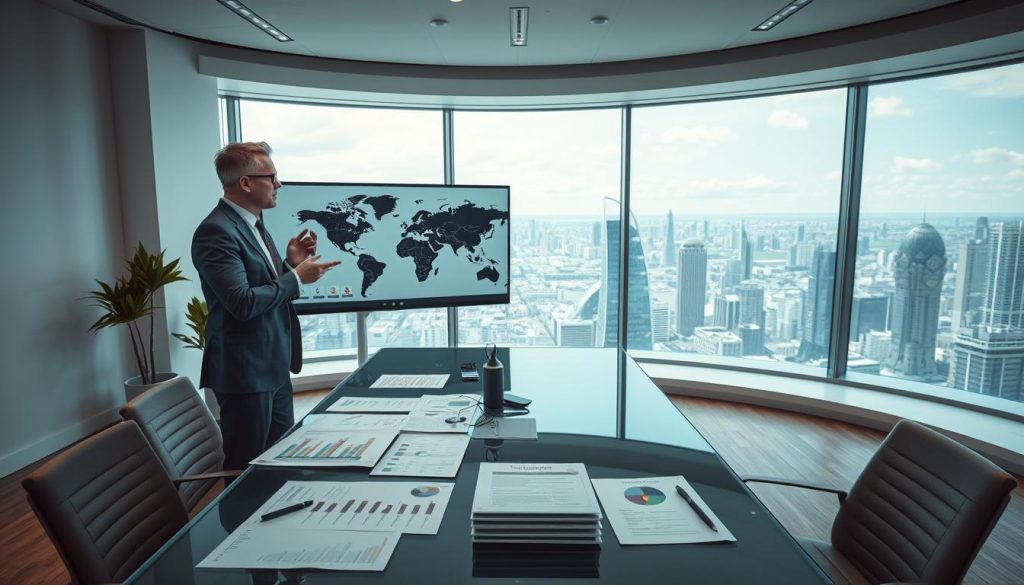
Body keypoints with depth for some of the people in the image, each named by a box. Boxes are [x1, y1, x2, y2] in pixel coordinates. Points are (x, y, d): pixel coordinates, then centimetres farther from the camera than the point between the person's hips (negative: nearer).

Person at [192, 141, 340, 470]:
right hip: (245, 372, -9)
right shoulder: (216, 232, -18)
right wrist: (297, 278, -16)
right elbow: (243, 303, -25)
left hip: (274, 368, 9)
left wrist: (290, 263, 2)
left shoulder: (252, 223, 12)